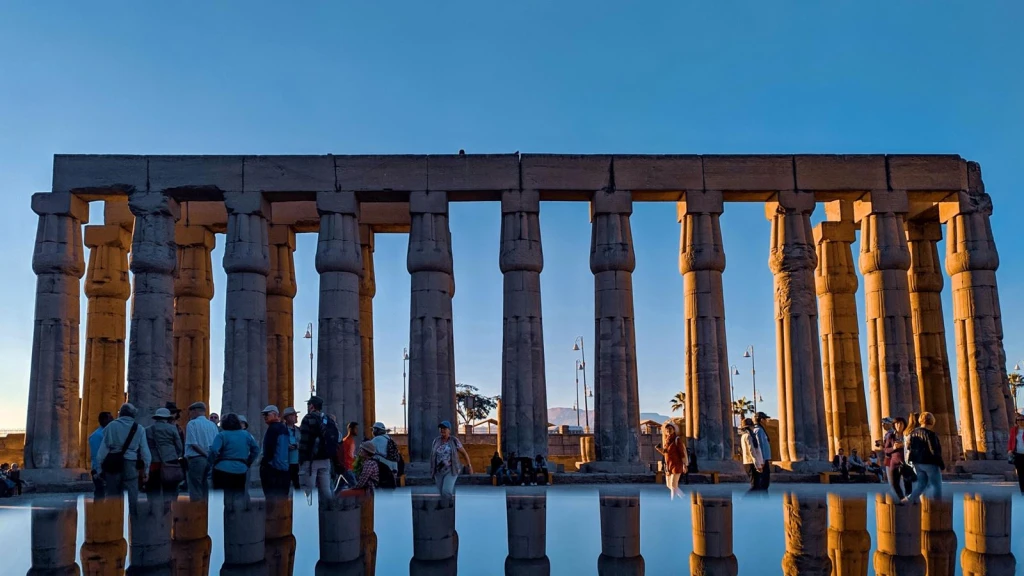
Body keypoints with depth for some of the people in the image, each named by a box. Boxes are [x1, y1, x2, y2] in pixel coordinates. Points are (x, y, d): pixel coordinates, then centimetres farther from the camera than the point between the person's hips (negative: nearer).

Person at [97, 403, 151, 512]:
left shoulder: (111, 426, 3)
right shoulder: (139, 429, 5)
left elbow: (103, 449, -1)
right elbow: (145, 451, 4)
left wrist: (99, 468, 3)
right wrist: (146, 471, 10)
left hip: (112, 465, 1)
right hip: (130, 465, -1)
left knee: (112, 497, 10)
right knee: (131, 497, 3)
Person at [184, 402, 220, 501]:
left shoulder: (191, 424, -4)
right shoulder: (213, 425, 11)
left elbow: (193, 444, -13)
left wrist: (206, 455, -9)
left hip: (196, 458, -5)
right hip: (210, 461, 5)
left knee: (195, 491, -2)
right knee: (206, 490, 11)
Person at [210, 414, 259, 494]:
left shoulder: (222, 435, -4)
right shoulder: (247, 435, 11)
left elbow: (214, 451, -17)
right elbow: (256, 450, 14)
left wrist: (211, 463, -2)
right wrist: (248, 463, 20)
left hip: (223, 470, -4)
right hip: (241, 470, 4)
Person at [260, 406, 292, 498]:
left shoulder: (273, 428, -9)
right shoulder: (284, 428, 16)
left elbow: (269, 448, -16)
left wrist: (264, 462, -9)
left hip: (272, 467, -8)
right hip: (285, 468, 8)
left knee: (271, 495, -6)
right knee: (282, 496, 11)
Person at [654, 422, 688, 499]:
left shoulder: (677, 439, -10)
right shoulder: (666, 440, 10)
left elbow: (682, 452, -13)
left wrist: (684, 465, -18)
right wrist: (659, 449, -1)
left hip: (676, 465, -8)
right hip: (668, 465, 8)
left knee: (673, 485, -14)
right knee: (669, 485, 13)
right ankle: (683, 497, 33)